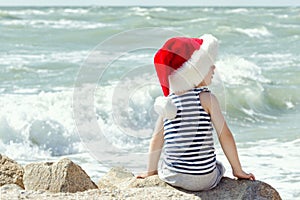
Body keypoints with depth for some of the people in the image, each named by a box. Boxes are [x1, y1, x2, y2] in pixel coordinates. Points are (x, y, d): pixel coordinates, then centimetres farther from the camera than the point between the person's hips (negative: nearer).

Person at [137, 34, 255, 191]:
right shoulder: (206, 98, -8)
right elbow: (225, 135, -8)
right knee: (219, 167, 31)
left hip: (171, 177, 3)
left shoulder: (168, 101, 3)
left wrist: (151, 171, 18)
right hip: (204, 180, -3)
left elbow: (157, 140, 6)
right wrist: (238, 170, 2)